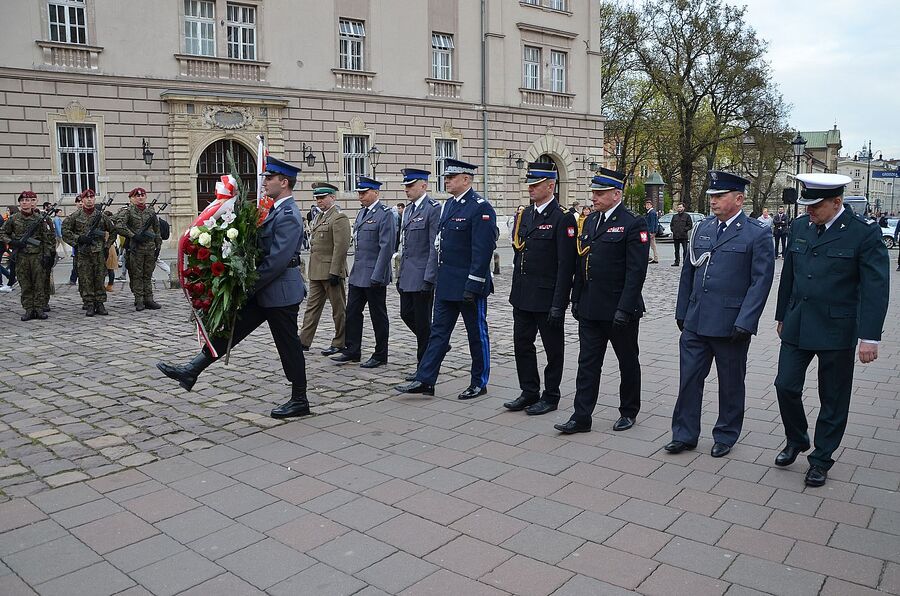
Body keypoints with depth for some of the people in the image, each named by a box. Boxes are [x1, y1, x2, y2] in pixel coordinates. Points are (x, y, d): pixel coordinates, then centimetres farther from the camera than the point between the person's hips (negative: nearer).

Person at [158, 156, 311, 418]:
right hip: (266, 291, 9)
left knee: (289, 346, 2)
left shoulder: (288, 215, -18)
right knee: (231, 329, 10)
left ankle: (299, 401, 16)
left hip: (281, 293, -9)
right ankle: (192, 371, 15)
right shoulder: (276, 210, 12)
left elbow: (278, 260, -24)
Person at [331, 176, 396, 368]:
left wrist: (377, 276, -21)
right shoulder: (362, 213, 14)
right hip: (358, 273, 8)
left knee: (378, 316, 3)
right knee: (352, 312, 11)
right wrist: (354, 269, 16)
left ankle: (380, 356, 13)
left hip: (374, 275, -8)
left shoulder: (385, 214, -12)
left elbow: (386, 247, -18)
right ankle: (352, 350, 21)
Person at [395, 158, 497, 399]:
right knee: (438, 331, 10)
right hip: (446, 284, 8)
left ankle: (479, 383, 19)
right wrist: (438, 278, 16)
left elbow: (482, 251, -20)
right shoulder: (449, 204, 12)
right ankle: (425, 381, 15)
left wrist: (472, 287, -21)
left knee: (477, 334, 6)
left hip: (469, 286, -8)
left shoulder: (481, 208, -15)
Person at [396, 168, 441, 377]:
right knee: (406, 314, 13)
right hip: (407, 277, 9)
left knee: (422, 321, 0)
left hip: (422, 277, -9)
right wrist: (400, 274, 18)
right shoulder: (408, 210, 15)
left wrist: (429, 278, -20)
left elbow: (435, 246, -17)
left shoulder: (433, 209, -12)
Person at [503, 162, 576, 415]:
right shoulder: (524, 215, 11)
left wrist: (558, 304, -19)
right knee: (522, 344, 12)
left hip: (547, 298, -7)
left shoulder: (563, 218, -12)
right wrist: (516, 291, 14)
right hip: (523, 296, 7)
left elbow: (565, 265, -16)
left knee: (553, 348, 8)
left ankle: (550, 396, 21)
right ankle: (529, 392, 26)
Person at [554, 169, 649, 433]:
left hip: (619, 310, -6)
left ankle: (629, 412, 27)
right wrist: (576, 299, 12)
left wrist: (624, 309, -20)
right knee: (587, 362, 6)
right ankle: (581, 417, 10)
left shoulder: (633, 224, -11)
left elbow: (636, 271, -16)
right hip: (589, 309, 6)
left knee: (628, 362, 11)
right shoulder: (590, 221, 11)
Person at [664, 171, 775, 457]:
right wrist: (682, 312, 12)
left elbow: (761, 281, -11)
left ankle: (726, 436, 28)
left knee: (730, 383, 11)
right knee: (689, 378, 7)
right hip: (695, 322, 5)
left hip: (730, 324, -4)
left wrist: (744, 323, -17)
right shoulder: (703, 227, 9)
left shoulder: (758, 233, -7)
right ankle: (684, 434, 19)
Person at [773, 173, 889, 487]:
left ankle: (821, 460, 23)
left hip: (837, 330, -4)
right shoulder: (800, 226, 4)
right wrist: (782, 316, 17)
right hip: (797, 327, 4)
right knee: (785, 386, 5)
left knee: (833, 400, 8)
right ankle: (796, 440, 30)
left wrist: (869, 336, -18)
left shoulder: (864, 234, -11)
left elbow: (875, 288, -13)